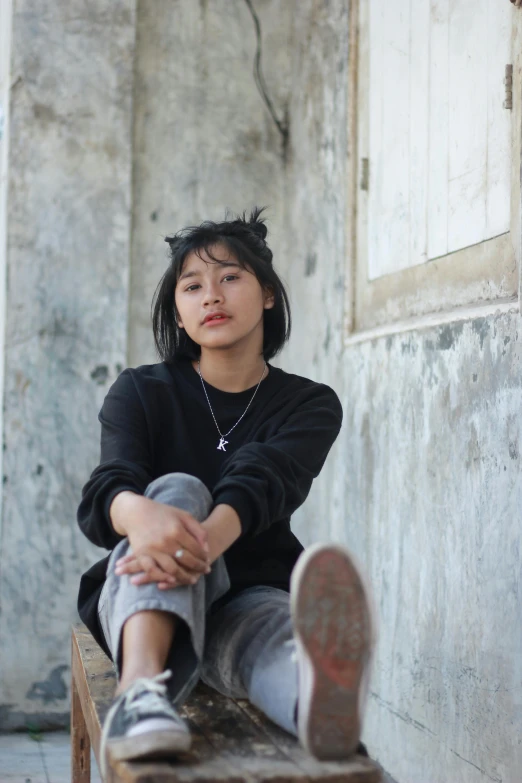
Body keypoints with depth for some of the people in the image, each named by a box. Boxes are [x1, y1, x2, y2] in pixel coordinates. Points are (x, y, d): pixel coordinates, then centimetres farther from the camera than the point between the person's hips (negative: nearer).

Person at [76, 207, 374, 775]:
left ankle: (323, 691, -77)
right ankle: (141, 687, -58)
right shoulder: (140, 392, 6)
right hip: (139, 600, 0)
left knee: (270, 625, -38)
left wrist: (206, 539, -43)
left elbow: (260, 482, -18)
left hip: (246, 594, 0)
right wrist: (140, 514, -42)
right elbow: (102, 493, -15)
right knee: (179, 489, -31)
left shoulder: (310, 405, 6)